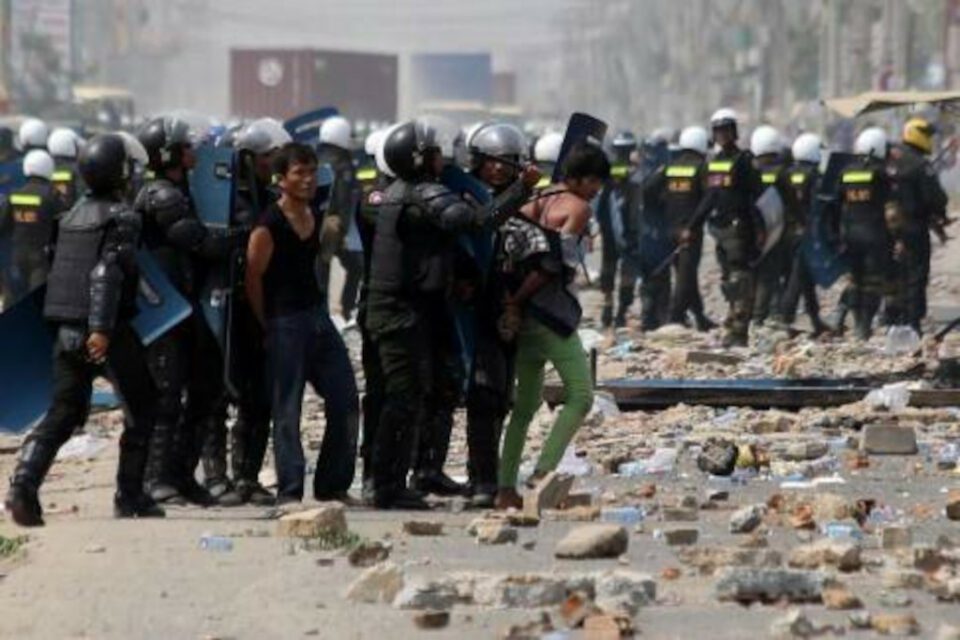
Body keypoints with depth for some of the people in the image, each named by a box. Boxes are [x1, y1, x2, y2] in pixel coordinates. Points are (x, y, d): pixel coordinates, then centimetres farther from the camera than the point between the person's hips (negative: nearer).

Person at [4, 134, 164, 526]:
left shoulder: (74, 215, 15)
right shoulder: (121, 217, -9)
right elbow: (107, 273, -21)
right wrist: (101, 328, -28)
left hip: (66, 329, 7)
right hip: (108, 332, -7)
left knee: (64, 412, 6)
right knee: (141, 409, 9)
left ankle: (24, 483, -15)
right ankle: (130, 497, 8)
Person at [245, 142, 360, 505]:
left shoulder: (315, 217, 10)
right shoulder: (269, 226, -12)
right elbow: (253, 278, -10)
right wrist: (267, 325, -5)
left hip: (317, 316, 8)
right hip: (285, 323, -8)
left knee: (345, 403, 6)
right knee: (287, 410, -3)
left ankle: (333, 486, 15)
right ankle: (289, 491, 0)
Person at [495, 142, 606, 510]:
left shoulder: (536, 201, 14)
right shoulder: (578, 208, -7)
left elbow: (508, 252, 4)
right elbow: (553, 265, -14)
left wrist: (512, 303, -3)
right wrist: (517, 302, -7)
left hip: (524, 314, 8)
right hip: (553, 312, -8)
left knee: (525, 404, 13)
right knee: (580, 396, -4)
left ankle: (506, 487, 9)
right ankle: (543, 473, -16)